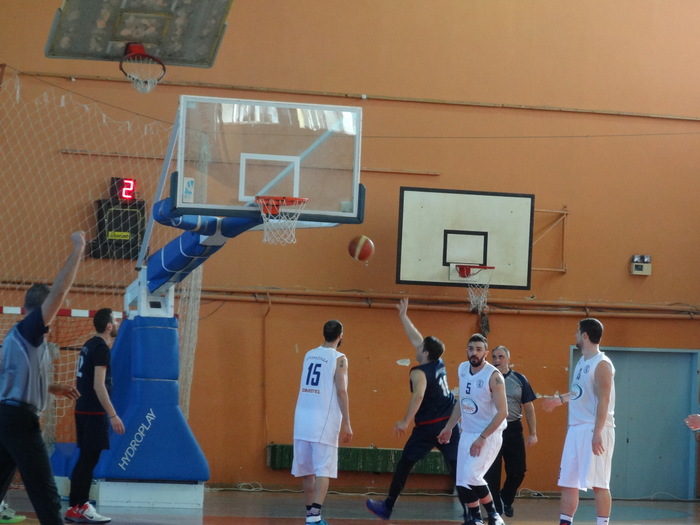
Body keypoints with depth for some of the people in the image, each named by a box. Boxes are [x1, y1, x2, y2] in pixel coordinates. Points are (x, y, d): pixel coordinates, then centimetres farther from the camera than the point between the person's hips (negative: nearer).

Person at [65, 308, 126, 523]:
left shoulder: (90, 345, 13)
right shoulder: (101, 348, -15)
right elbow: (99, 385, -21)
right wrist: (113, 415, -22)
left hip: (84, 408, 10)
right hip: (94, 411, -10)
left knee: (85, 459, 13)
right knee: (89, 460, -7)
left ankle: (76, 506, 15)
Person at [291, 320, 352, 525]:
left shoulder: (309, 355, 13)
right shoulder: (339, 359, -5)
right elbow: (341, 391, -12)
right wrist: (346, 423, -11)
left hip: (303, 418, 6)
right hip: (324, 420, -6)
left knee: (307, 469, 12)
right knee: (323, 470, -6)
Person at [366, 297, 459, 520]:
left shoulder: (419, 372, -9)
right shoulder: (439, 365, 11)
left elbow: (418, 396, -27)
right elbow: (417, 339, 22)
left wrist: (405, 422, -26)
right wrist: (403, 317, 28)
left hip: (428, 426, -5)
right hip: (449, 423, 6)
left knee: (404, 464, 8)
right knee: (456, 466, 1)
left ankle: (387, 507, 15)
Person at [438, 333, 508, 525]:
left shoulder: (493, 376, -18)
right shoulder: (462, 369, 4)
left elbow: (502, 412, -19)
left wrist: (482, 438, -22)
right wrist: (449, 427, 19)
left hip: (489, 435, -7)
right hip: (467, 433, 7)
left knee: (471, 476, -20)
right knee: (462, 483, 3)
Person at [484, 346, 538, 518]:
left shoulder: (519, 380, 3)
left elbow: (528, 407, 5)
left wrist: (532, 433, 2)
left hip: (513, 429, 1)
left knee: (517, 470, 2)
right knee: (491, 472, 2)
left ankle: (506, 500, 26)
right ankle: (496, 508, 16)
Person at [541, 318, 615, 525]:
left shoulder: (602, 364, -13)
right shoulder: (582, 362, 15)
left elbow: (603, 400, -19)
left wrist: (597, 433, -24)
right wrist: (559, 399, 39)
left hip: (595, 429, -9)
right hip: (576, 428, 9)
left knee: (598, 483, -7)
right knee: (568, 482, 9)